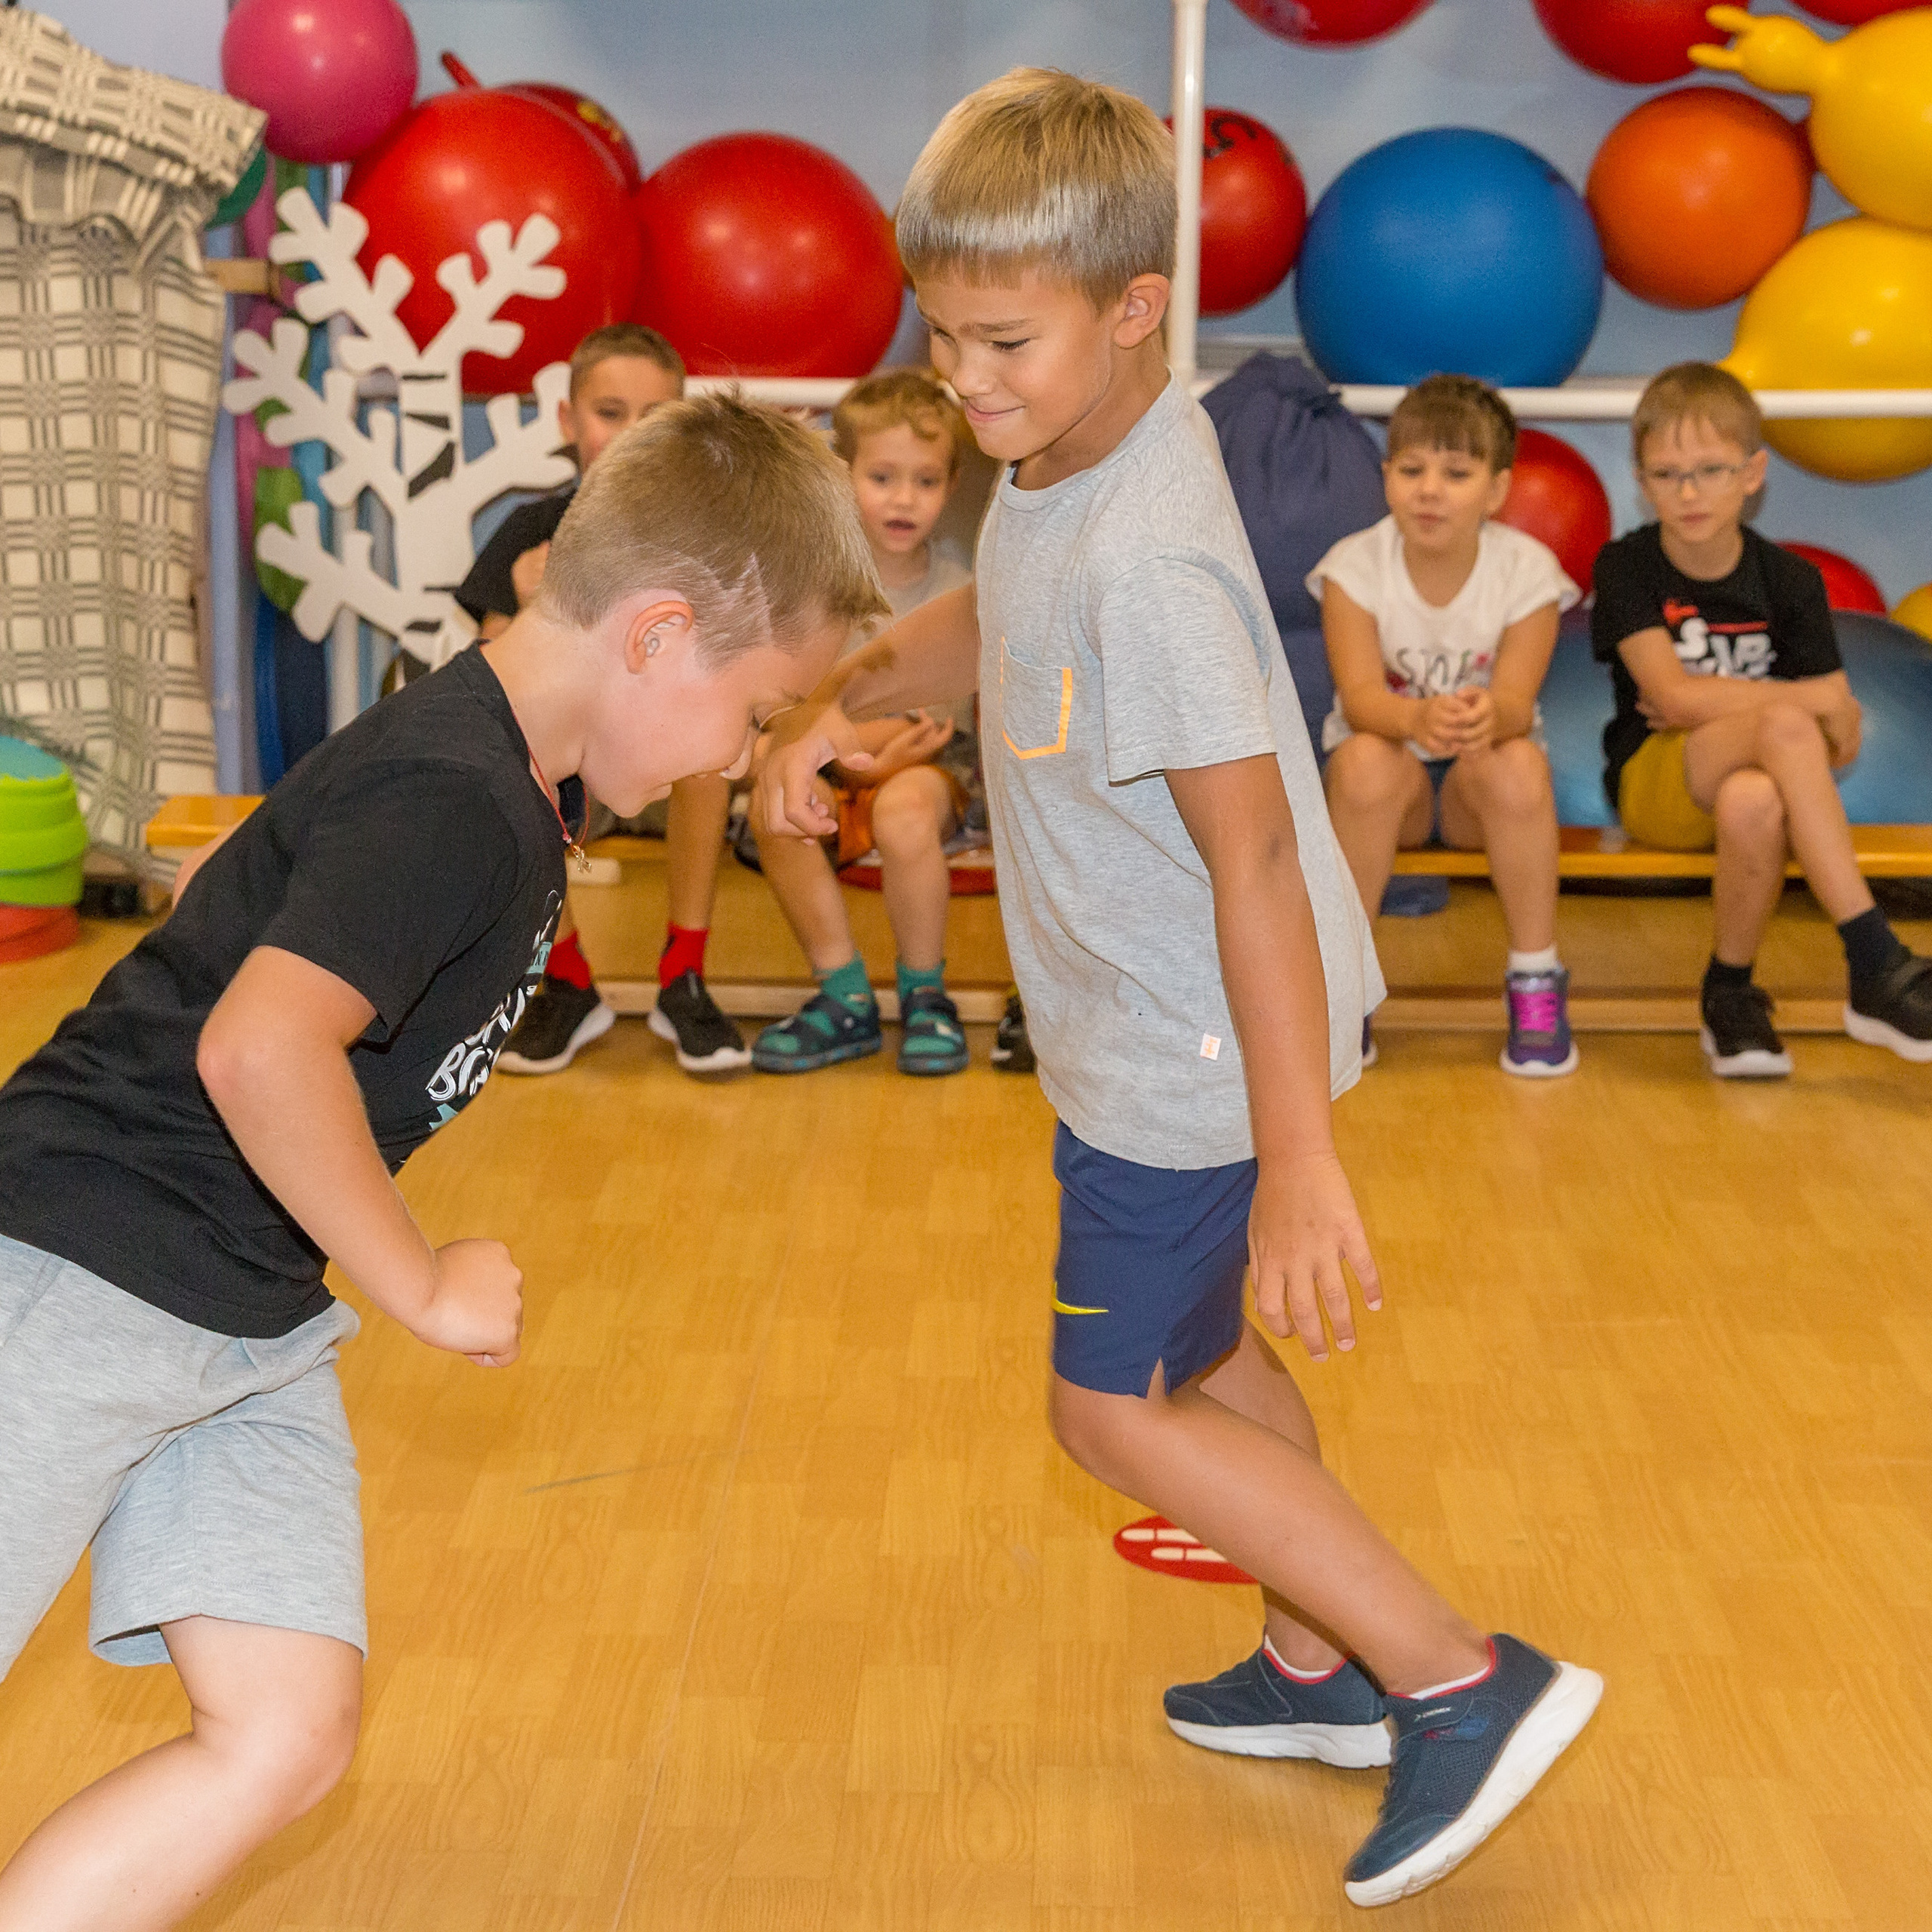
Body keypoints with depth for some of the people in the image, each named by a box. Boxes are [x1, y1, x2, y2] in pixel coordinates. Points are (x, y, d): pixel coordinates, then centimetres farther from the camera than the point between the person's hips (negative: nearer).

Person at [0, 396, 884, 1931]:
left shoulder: (519, 778, 8)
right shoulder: (450, 802, -22)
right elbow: (258, 1050, -34)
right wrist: (427, 1288, -22)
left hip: (251, 1313, 9)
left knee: (289, 1734, -1)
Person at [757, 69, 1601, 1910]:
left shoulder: (1146, 563, -30)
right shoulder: (1070, 453, -1)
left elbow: (1255, 855, -30)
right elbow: (998, 616, 20)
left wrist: (1298, 1156, -29)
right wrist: (841, 697, 4)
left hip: (1192, 1060, -10)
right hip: (1156, 1033, 10)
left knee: (1117, 1406, 2)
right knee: (1200, 1350, 23)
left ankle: (1464, 1682, 8)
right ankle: (1323, 1665, 41)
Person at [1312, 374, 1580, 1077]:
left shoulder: (1526, 570, -11)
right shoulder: (1355, 566, -12)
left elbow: (1516, 700, -23)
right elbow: (1360, 698, -24)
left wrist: (1486, 716, -50)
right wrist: (1418, 717, -49)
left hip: (1478, 780, 0)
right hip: (1392, 776, 0)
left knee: (1518, 765, -34)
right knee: (1366, 761, -35)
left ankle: (1535, 979, -18)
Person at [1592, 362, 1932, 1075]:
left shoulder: (1791, 582, -1)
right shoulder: (1627, 568, -5)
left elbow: (1842, 745, -4)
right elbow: (1673, 697, -17)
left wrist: (1710, 711, -13)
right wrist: (1819, 700, -15)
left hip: (1747, 780, 2)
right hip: (1652, 782, -2)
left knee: (1753, 801, -39)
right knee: (1785, 726, -34)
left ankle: (1730, 991, -17)